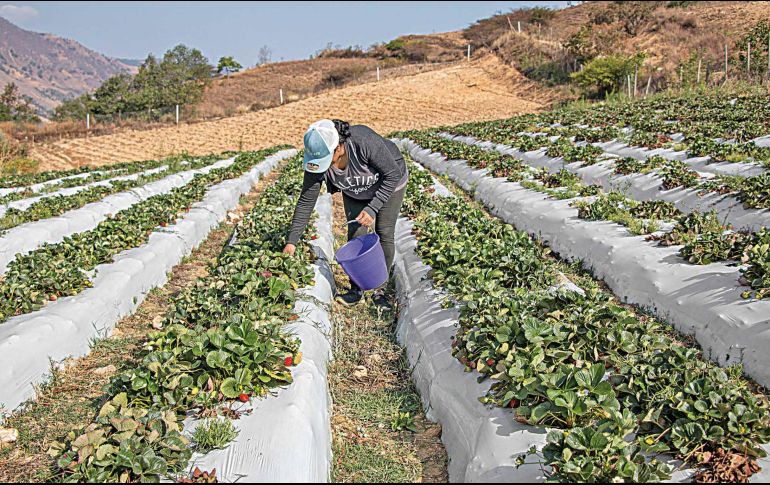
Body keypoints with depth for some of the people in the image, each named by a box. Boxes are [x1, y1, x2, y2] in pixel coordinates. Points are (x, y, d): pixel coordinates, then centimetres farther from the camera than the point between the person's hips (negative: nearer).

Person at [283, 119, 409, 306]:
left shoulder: (364, 141, -42)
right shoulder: (316, 162, -28)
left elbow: (393, 174, -29)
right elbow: (306, 201, -19)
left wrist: (372, 208, -35)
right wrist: (292, 241, -20)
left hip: (388, 183, -3)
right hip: (355, 191, 3)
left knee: (384, 233, -4)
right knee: (355, 233, -6)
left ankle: (380, 289, 11)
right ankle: (356, 290, 7)